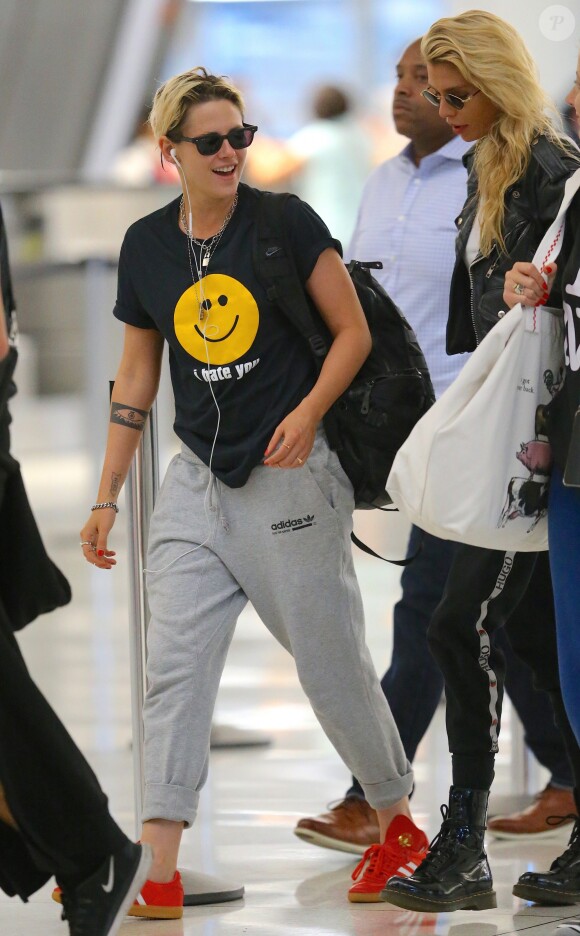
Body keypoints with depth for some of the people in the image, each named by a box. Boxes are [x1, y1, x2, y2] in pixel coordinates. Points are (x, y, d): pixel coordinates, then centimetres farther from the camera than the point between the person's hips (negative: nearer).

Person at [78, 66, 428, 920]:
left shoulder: (287, 223, -8)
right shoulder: (146, 245, 4)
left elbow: (354, 332, -3)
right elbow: (135, 377, 12)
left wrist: (309, 410, -20)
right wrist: (106, 498, 11)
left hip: (290, 480, -4)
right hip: (198, 484, 4)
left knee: (334, 666, 4)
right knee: (174, 668, -4)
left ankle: (400, 822, 26)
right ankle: (159, 875, -5)